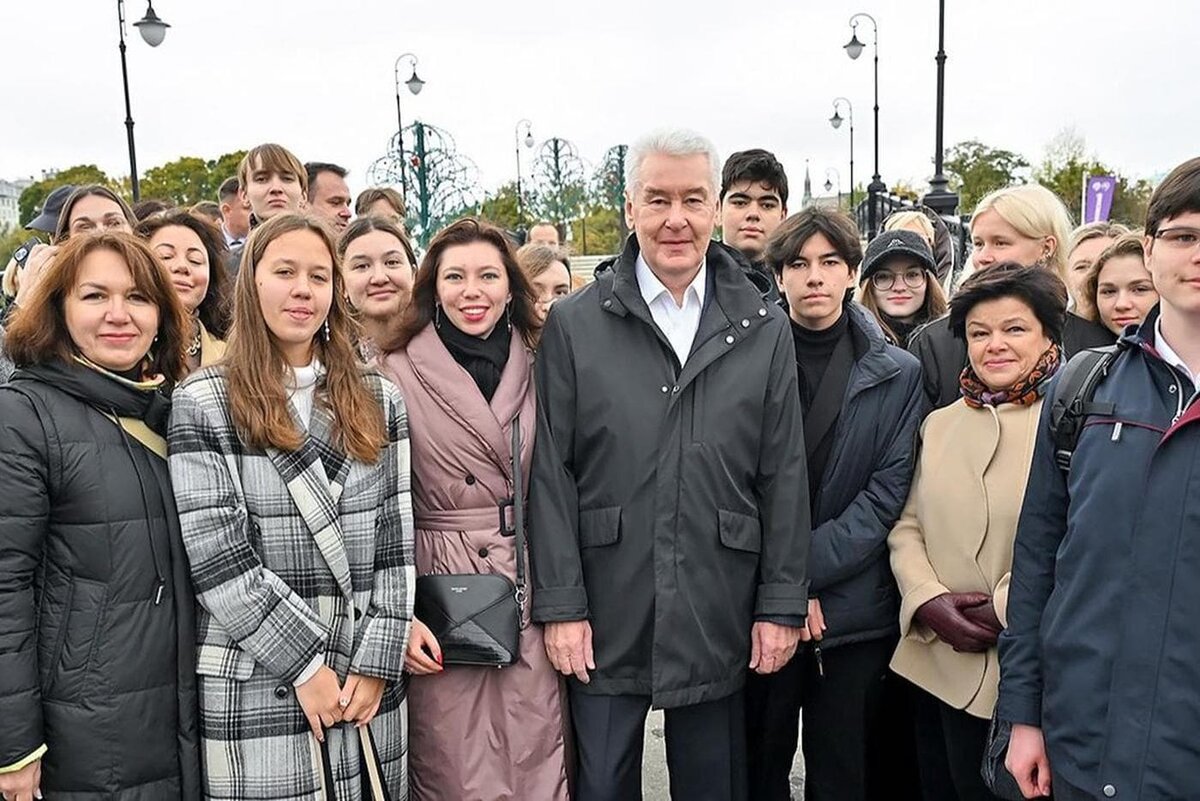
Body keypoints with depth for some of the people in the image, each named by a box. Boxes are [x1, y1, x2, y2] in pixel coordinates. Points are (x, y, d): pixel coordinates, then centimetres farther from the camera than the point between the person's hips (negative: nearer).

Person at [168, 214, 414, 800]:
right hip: (254, 692, -3)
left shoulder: (378, 401, 7)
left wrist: (376, 663, -4)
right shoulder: (202, 404, -3)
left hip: (367, 687, 3)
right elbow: (216, 558, -10)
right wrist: (304, 663, -11)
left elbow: (395, 542, 3)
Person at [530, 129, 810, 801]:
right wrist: (560, 604, -6)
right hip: (606, 619, -1)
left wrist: (783, 604, 0)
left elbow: (784, 476, 3)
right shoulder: (573, 325, -1)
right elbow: (552, 474, -3)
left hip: (719, 618, 1)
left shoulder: (764, 331, 3)